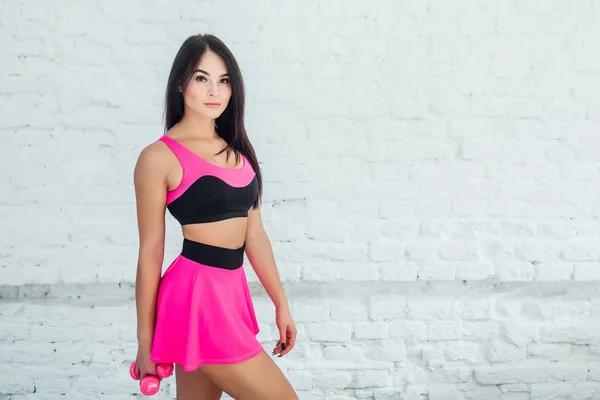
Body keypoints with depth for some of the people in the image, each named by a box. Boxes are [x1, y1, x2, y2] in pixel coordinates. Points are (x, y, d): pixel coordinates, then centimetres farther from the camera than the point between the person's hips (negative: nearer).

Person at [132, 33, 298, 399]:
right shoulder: (160, 157, -9)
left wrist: (281, 304, 14)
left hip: (232, 290, 7)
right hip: (197, 293, -7)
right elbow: (151, 251, -7)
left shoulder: (236, 149, 11)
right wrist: (145, 340, -2)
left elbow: (254, 234, 13)